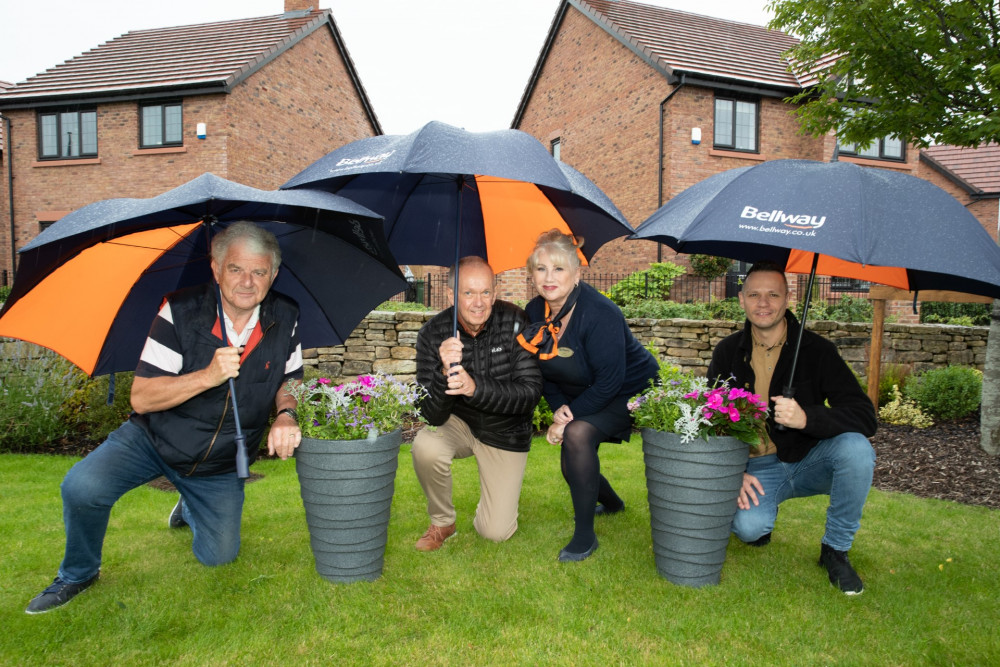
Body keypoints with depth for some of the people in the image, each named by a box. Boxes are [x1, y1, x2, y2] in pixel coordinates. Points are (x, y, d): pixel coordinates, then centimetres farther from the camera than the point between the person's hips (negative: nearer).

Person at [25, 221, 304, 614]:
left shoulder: (285, 319, -12)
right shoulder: (180, 312, -20)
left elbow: (289, 379, 3)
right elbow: (141, 398, -20)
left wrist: (286, 413, -19)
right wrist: (207, 376, -35)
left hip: (221, 463, 2)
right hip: (154, 439, -2)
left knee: (218, 557, 6)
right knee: (82, 488, -27)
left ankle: (191, 510, 42)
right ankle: (78, 574, 6)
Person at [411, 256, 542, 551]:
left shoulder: (515, 322, -21)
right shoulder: (433, 333, -19)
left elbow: (530, 393, -24)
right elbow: (432, 415, -22)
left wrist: (475, 388, -39)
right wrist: (445, 373, -42)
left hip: (505, 432, -1)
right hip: (458, 423, 1)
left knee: (496, 532, -5)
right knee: (426, 446, -33)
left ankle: (501, 494, 33)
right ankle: (442, 522, -3)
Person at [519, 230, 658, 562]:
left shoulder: (599, 313, -29)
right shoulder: (534, 311, -9)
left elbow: (609, 381, -29)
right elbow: (544, 371, 1)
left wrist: (568, 418, -25)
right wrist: (558, 407, -16)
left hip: (630, 392, -7)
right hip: (582, 395, 8)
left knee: (577, 434, -31)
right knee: (572, 466, 10)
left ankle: (585, 535, -15)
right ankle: (611, 503, 47)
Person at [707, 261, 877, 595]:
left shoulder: (816, 350, -10)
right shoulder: (728, 352, -1)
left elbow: (865, 417, -18)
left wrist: (807, 417, -36)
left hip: (809, 461, 0)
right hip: (757, 467, 0)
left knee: (856, 448, -31)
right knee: (747, 527, -29)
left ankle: (836, 549, -7)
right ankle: (761, 512, 13)